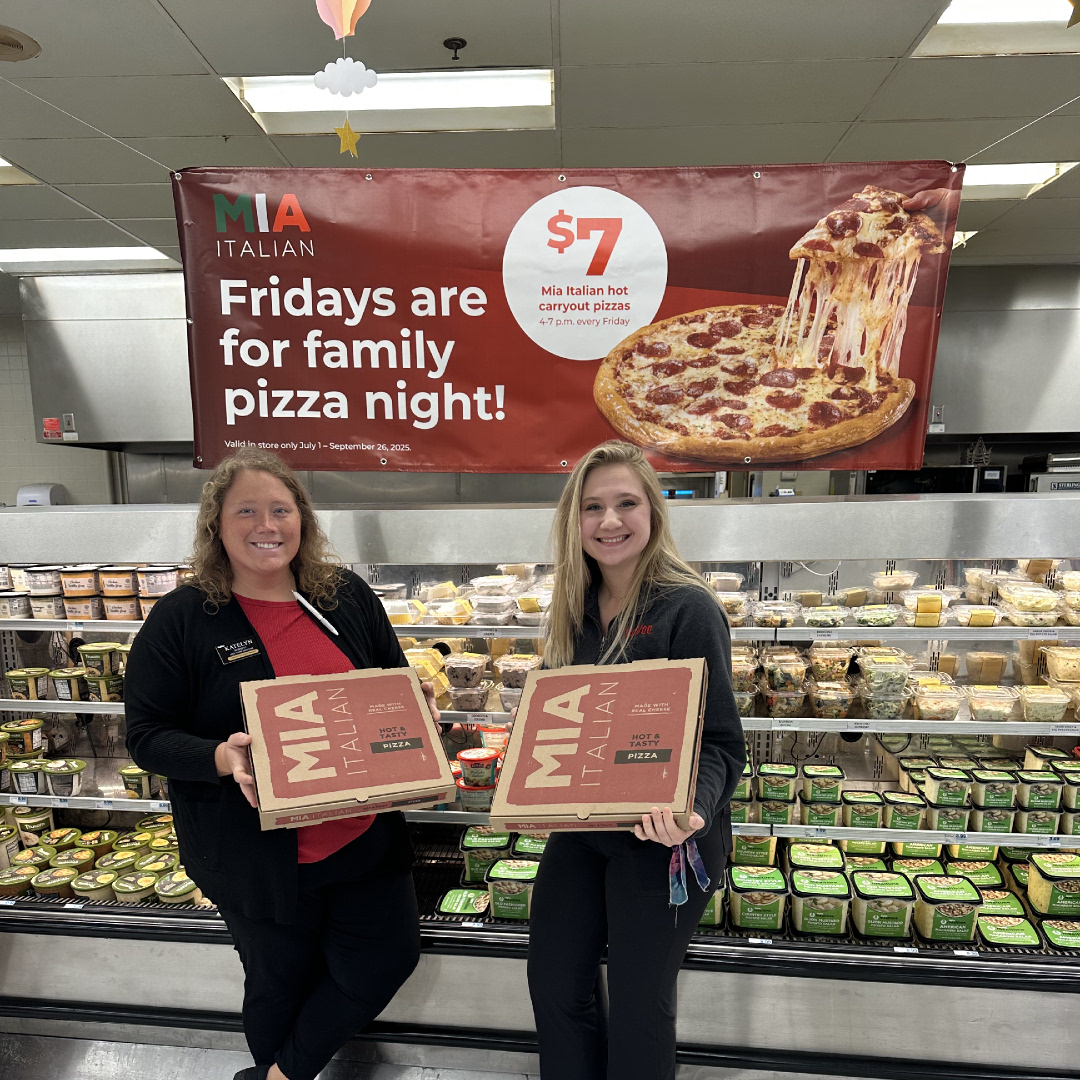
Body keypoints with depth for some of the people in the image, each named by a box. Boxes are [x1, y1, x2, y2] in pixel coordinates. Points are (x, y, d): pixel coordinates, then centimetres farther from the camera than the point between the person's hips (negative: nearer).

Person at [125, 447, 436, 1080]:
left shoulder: (347, 595, -1)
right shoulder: (181, 619, -10)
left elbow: (398, 685, 10)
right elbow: (147, 735, -8)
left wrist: (420, 704, -12)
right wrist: (222, 757, -27)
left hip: (363, 833, 4)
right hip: (260, 855, -3)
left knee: (390, 956, 13)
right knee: (283, 981, 17)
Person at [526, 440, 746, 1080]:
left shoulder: (688, 609, -17)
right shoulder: (577, 609, 3)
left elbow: (720, 743, -17)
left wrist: (692, 806, -34)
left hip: (662, 840, -6)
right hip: (580, 830, 6)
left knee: (638, 1005, 11)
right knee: (555, 987, 16)